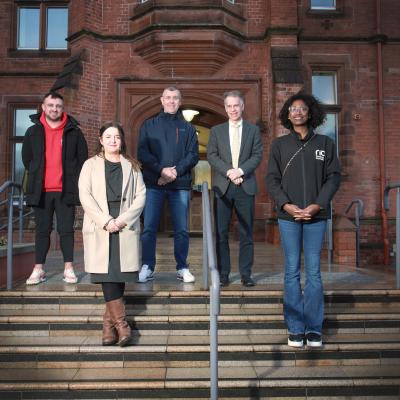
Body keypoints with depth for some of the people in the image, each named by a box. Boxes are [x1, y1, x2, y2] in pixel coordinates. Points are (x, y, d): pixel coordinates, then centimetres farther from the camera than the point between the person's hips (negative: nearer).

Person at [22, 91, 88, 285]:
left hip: (65, 190, -1)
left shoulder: (73, 132, 2)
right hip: (41, 190, 2)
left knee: (66, 229, 2)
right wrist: (36, 176, 12)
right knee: (42, 230, 7)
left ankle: (69, 269, 11)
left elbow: (83, 157, 8)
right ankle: (38, 270, 14)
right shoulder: (33, 132, 6)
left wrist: (73, 179, 5)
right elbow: (26, 158, 17)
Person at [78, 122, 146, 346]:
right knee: (107, 274, -9)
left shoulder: (131, 166, 14)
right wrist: (105, 220, -12)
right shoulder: (91, 165, 11)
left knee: (120, 275, 0)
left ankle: (109, 321, 13)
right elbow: (85, 195, 0)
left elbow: (141, 195, 5)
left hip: (126, 228, 1)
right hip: (99, 228, -1)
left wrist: (124, 219, -10)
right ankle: (121, 322, -4)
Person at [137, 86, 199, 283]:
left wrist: (175, 171, -12)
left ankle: (182, 268, 13)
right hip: (153, 184, 0)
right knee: (149, 228, -1)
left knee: (181, 229, 3)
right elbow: (142, 153, 0)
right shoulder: (149, 125, 11)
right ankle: (147, 267, 9)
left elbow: (193, 155, 4)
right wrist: (161, 170, -13)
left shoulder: (187, 128, 13)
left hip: (180, 185, 1)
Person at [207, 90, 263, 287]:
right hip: (222, 186, 1)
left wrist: (241, 170, -13)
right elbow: (211, 156, 3)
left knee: (246, 232, 3)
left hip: (245, 186, 0)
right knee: (221, 233, 2)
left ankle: (246, 273, 11)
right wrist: (228, 171, -11)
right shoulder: (216, 130, 12)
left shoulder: (253, 130, 11)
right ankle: (223, 273, 10)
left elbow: (257, 155, 2)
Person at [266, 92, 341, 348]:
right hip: (288, 216, 0)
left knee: (314, 271, 0)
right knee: (292, 271, 2)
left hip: (316, 216, 0)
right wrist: (286, 205, -11)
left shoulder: (325, 143, 8)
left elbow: (334, 177, 4)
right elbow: (272, 179, 4)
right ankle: (296, 328, 10)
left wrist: (316, 205, -9)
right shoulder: (280, 144, 8)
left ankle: (314, 328, 10)